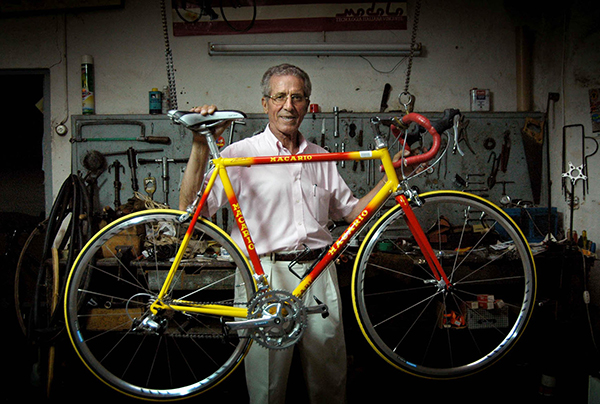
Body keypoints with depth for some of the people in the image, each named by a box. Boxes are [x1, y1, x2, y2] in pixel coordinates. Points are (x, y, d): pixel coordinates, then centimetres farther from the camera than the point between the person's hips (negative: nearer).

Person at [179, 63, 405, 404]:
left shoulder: (321, 159, 13)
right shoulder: (240, 154, 0)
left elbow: (351, 212, 18)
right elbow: (192, 210, -8)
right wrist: (201, 145, -15)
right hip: (265, 276, -4)